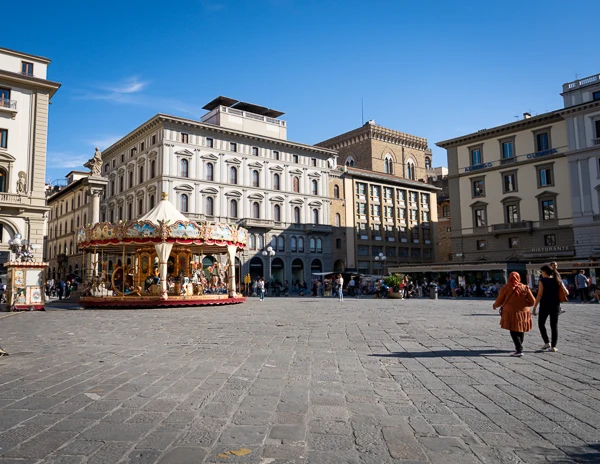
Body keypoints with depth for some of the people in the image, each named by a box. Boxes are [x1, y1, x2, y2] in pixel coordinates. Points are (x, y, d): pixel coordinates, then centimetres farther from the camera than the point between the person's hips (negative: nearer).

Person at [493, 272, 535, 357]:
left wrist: (495, 305, 20)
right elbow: (532, 301, -1)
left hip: (510, 313, -3)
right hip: (523, 313, 3)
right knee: (521, 330, 18)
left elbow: (499, 301, 0)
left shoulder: (506, 288, -6)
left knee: (514, 332, 4)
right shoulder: (525, 288, -1)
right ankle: (518, 347, 32)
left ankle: (519, 350, -6)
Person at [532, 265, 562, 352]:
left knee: (541, 323, 14)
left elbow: (539, 295, -13)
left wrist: (535, 307, -9)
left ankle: (547, 342, 7)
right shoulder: (557, 281, 4)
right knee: (554, 325, 8)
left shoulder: (542, 281, -10)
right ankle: (553, 346, 6)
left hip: (544, 305, -4)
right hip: (555, 305, 4)